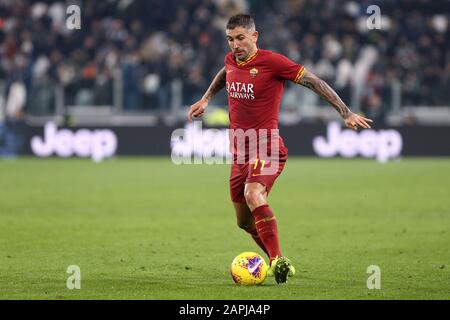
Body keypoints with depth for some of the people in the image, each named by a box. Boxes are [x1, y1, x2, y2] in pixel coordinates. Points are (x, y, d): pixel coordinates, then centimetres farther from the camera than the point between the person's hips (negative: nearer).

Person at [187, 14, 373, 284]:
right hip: (240, 151, 8)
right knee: (244, 221, 12)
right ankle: (280, 264, 30)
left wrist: (346, 113, -15)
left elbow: (314, 81, -11)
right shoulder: (231, 60, 8)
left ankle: (278, 261, -37)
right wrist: (206, 99, 35)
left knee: (253, 195, -34)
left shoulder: (271, 61, -13)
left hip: (266, 148, -8)